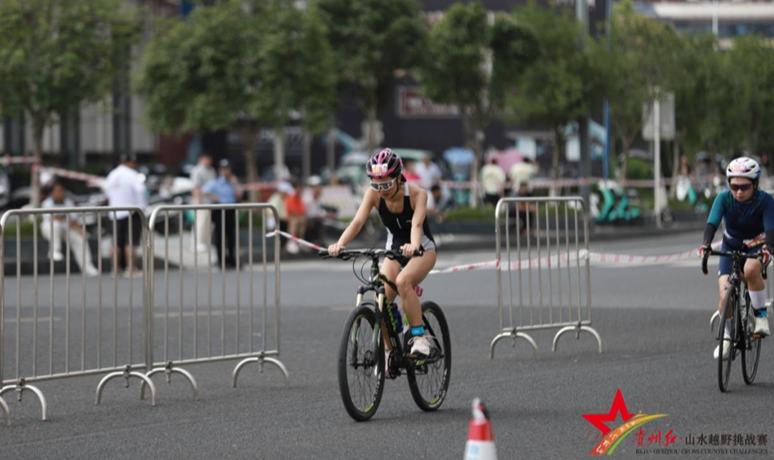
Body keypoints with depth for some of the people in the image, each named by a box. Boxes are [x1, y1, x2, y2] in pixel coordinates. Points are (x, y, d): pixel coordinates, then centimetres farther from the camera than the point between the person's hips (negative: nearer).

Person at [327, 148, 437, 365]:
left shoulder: (416, 194, -24)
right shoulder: (373, 194, -15)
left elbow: (417, 224, -39)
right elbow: (357, 221, -26)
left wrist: (413, 246, -60)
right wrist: (340, 244, -44)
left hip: (422, 249, -4)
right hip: (394, 249, 4)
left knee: (403, 281, -34)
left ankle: (420, 337, -25)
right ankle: (388, 351, 1)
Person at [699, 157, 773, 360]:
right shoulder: (724, 198, -21)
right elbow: (712, 223, -33)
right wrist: (706, 244, -53)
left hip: (756, 246, -2)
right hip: (731, 247, 2)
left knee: (750, 270, -37)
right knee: (725, 295, -13)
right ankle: (726, 337, 11)